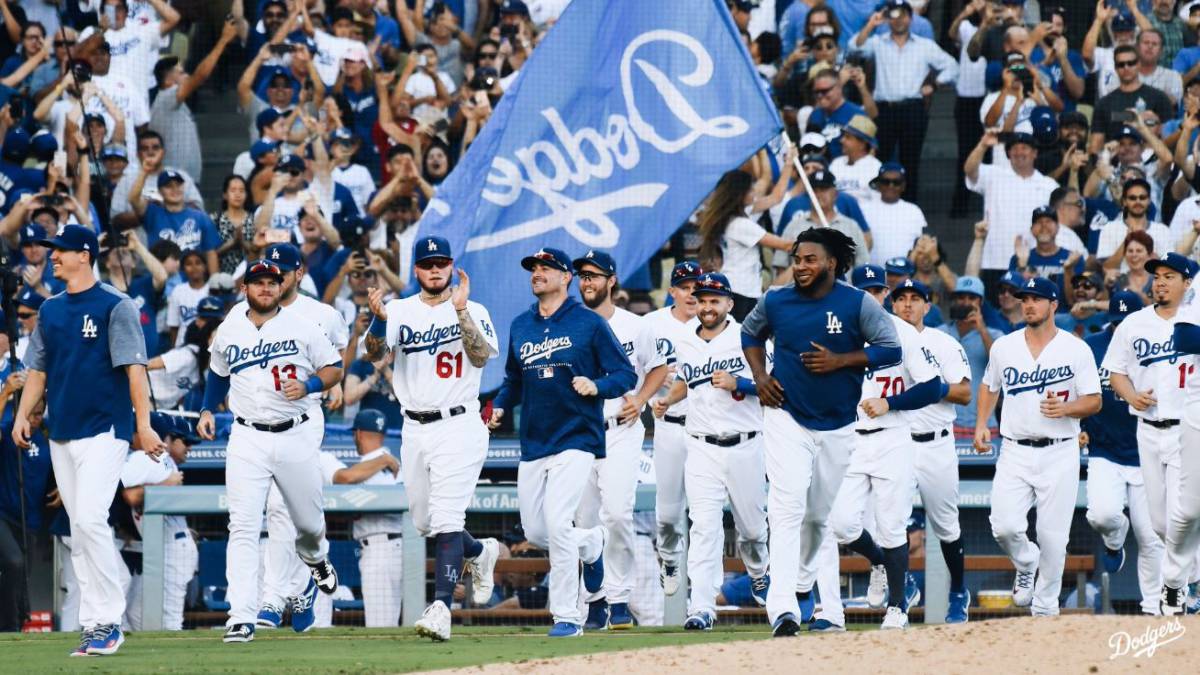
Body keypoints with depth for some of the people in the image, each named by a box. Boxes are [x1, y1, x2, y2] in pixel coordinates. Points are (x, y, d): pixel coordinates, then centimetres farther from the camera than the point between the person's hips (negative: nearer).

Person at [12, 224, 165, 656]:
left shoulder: (115, 307, -5)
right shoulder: (51, 311, 14)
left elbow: (134, 367, -11)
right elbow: (37, 368, 18)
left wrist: (143, 424, -18)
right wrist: (23, 415, 4)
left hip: (104, 430, -7)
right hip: (62, 434, 7)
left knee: (90, 520, -18)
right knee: (79, 530, 7)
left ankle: (108, 621, -13)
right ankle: (93, 624, 9)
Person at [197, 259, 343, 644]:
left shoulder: (301, 327, 0)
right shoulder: (228, 332, 8)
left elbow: (334, 369, 3)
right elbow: (218, 373, 25)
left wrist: (308, 386, -15)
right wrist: (207, 410, 15)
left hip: (296, 436, -1)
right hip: (247, 439, 1)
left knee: (309, 521, 13)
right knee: (243, 527, -12)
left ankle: (315, 558, 52)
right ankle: (242, 617, -17)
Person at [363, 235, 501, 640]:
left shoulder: (474, 312, -1)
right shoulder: (400, 311, 6)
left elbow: (481, 356, -16)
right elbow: (374, 353, -10)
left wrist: (460, 310, -26)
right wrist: (378, 319, -30)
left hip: (458, 427, -5)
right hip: (415, 429, 5)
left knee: (445, 519, -16)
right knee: (424, 522, 14)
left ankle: (441, 608, -22)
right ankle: (479, 552, 43)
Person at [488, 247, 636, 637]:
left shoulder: (589, 323, -3)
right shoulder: (521, 326, 12)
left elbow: (626, 374, -3)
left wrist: (596, 386, -22)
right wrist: (500, 407, 4)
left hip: (575, 440, -6)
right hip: (533, 443, 6)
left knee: (556, 521, -19)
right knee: (535, 532, 7)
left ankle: (567, 616, -10)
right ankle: (591, 544, 38)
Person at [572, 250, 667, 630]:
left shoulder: (635, 327, 5)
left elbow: (658, 368, 17)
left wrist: (639, 400, 0)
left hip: (621, 431, -2)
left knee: (617, 513, -16)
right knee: (584, 520, 2)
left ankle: (619, 598, -9)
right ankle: (595, 600, 11)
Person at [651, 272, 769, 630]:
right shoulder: (685, 345, 10)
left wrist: (737, 383, -22)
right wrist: (668, 399, 10)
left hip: (745, 446, -2)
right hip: (703, 449, 2)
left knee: (752, 525, 13)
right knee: (704, 526, -12)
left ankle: (758, 573, 46)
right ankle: (702, 608, -19)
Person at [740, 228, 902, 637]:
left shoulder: (857, 304, -5)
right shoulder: (775, 302, 2)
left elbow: (892, 348, -8)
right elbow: (750, 333, 21)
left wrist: (839, 361, -17)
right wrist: (760, 377, 6)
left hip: (838, 426, 1)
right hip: (786, 419, -1)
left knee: (822, 515, 11)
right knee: (787, 510, -16)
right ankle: (782, 608, -26)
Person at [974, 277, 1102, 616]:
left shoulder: (1076, 349, -1)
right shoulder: (1003, 347, 7)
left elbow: (1094, 401, 0)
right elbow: (990, 386, 23)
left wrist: (1065, 408, -20)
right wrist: (981, 424, 9)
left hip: (1059, 453, -2)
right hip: (1015, 451, 2)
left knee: (1053, 537, -1)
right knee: (1005, 527, -13)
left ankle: (1046, 608, 14)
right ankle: (1025, 564, 20)